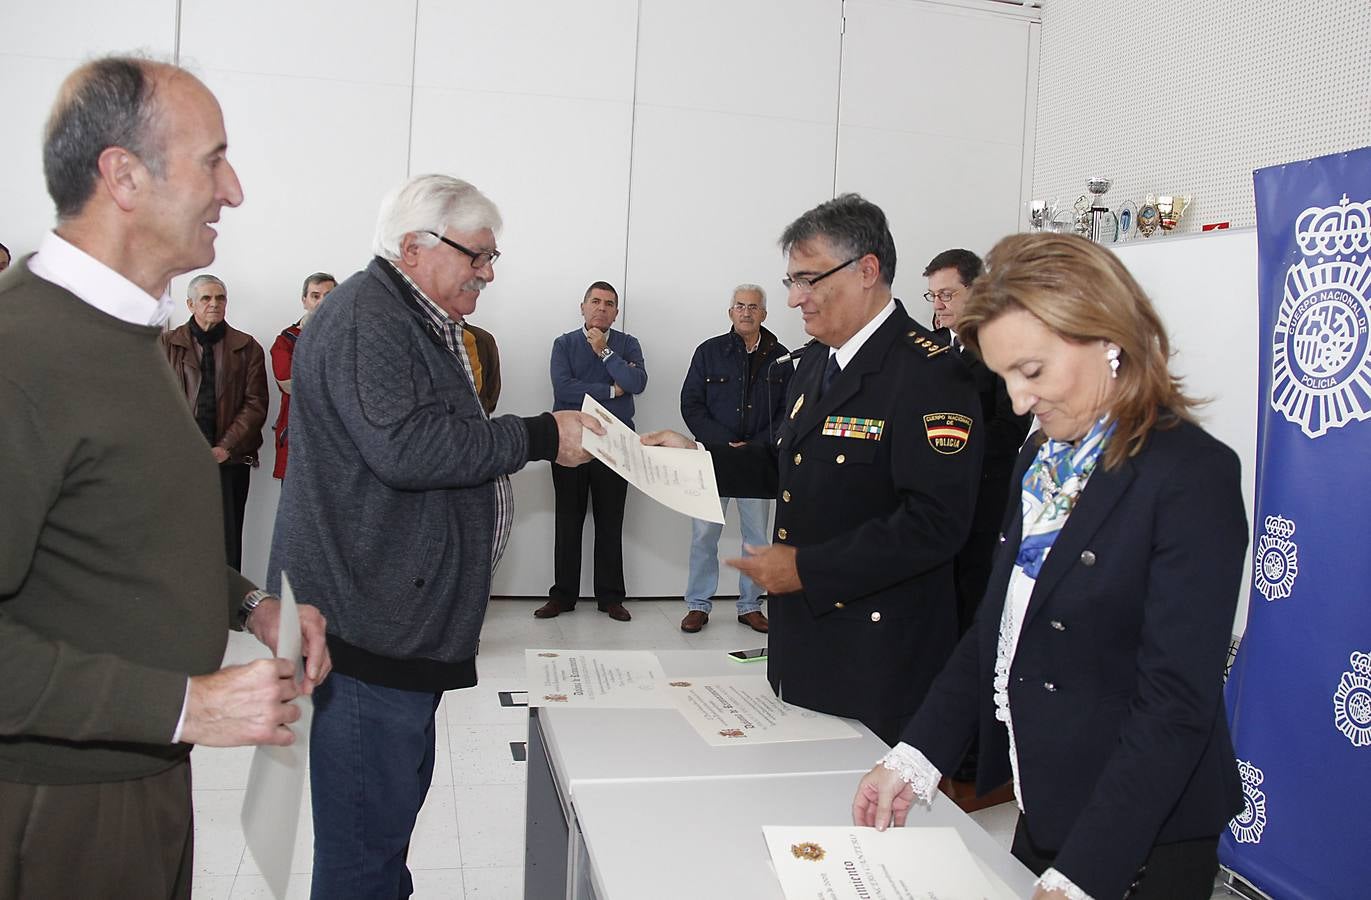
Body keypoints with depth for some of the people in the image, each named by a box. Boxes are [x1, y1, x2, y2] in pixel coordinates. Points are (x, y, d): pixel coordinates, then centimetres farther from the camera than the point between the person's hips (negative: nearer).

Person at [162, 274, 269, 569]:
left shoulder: (247, 347, 8)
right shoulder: (168, 343, 9)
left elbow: (256, 404, 2)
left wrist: (225, 447, -8)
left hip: (230, 457, 0)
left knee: (228, 542, 1)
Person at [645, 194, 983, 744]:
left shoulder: (930, 375, -18)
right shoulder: (818, 359, 12)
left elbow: (936, 523, -25)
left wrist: (807, 568, -23)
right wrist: (694, 456, 6)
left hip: (876, 652, -8)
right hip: (801, 636, 8)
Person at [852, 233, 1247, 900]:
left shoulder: (1192, 475, -18)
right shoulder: (1040, 459, 5)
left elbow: (1177, 703, -22)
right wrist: (913, 760, -2)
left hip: (1137, 844, -6)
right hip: (1040, 815, 7)